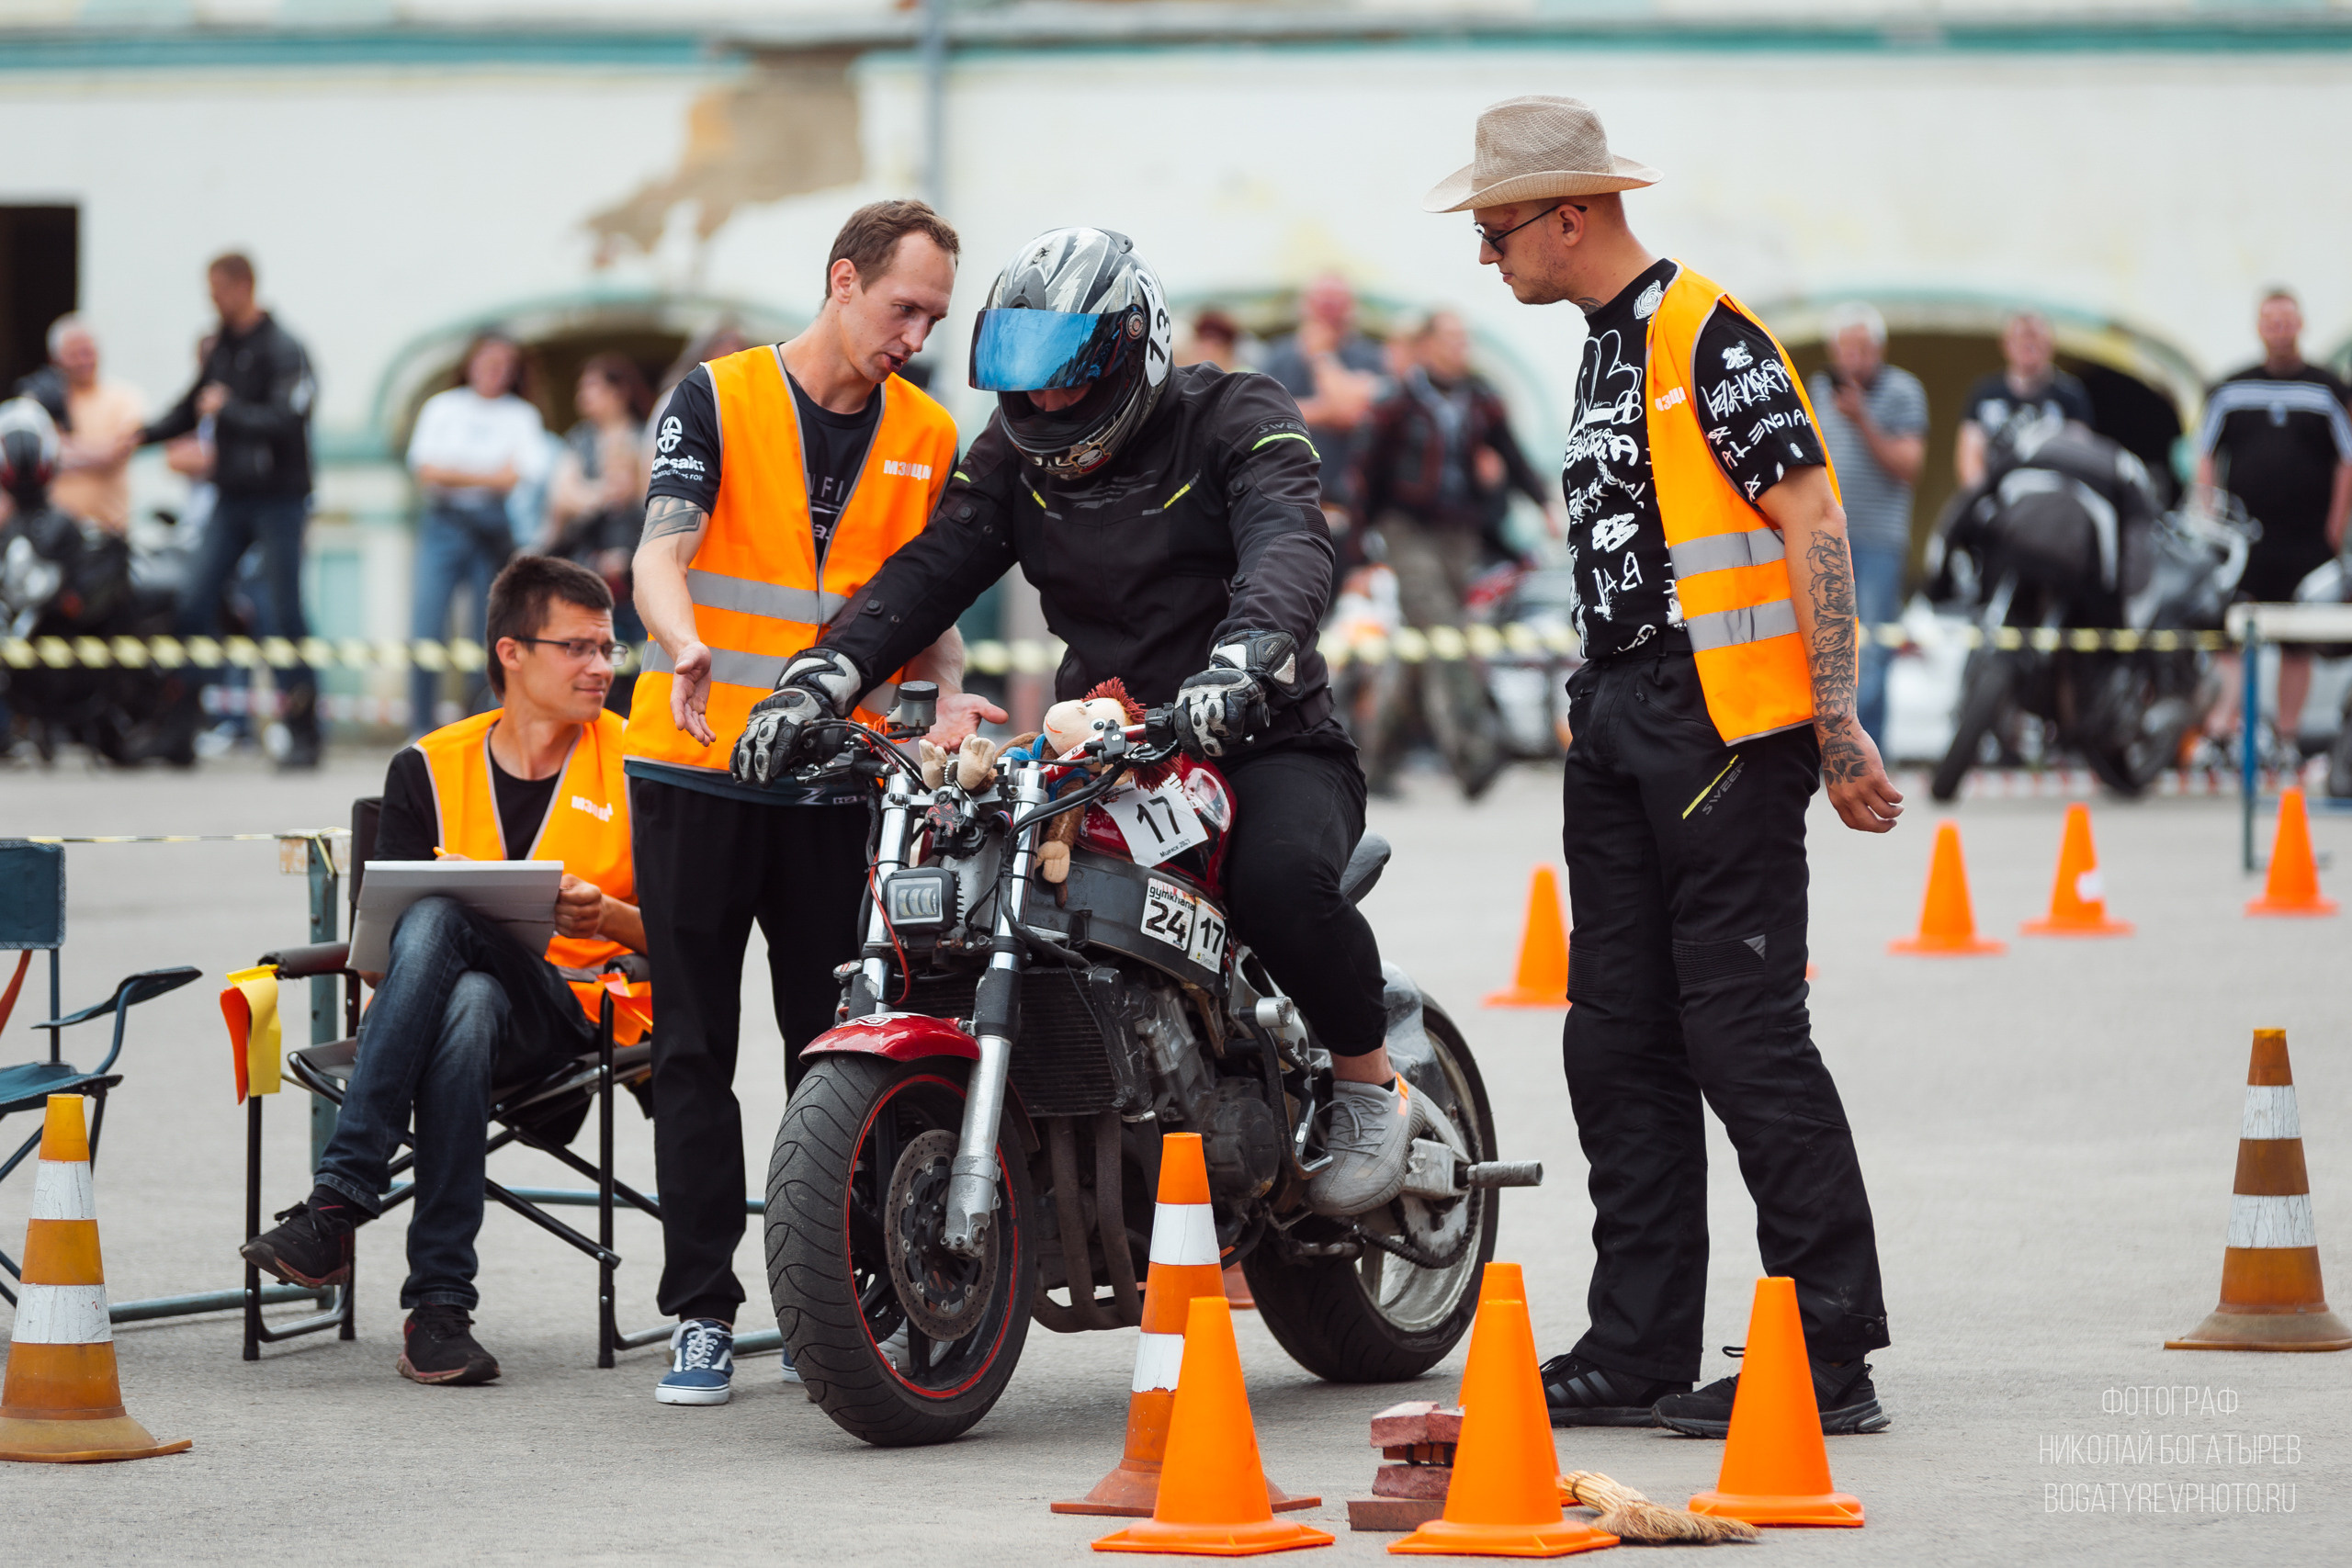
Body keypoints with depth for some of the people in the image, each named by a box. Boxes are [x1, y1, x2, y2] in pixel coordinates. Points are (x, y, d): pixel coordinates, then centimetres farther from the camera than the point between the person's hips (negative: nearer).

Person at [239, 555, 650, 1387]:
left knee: (440, 919, -35)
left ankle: (340, 1202, -42)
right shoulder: (431, 769, 13)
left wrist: (606, 917, -15)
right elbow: (376, 942, 9)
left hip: (582, 1012, -2)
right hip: (450, 994, 2)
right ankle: (441, 1300, -42)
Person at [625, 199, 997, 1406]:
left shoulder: (929, 439, 9)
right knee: (695, 1051, 1)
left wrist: (950, 694, -11)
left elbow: (930, 602, 11)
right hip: (696, 768, -3)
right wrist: (687, 650, -36)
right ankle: (703, 1313, 4)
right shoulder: (719, 399, -3)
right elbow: (661, 551, -15)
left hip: (839, 784, 3)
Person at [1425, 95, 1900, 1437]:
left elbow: (1815, 529, -16)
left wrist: (1837, 730, -20)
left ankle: (1832, 1359, -6)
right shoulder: (1610, 346, 17)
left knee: (1745, 1036, -10)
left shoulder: (1711, 336, -12)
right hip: (1623, 724, 10)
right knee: (1619, 1041, 10)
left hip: (1730, 724, -10)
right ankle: (1640, 1351, 16)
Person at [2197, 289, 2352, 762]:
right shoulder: (2232, 391, 8)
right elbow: (2206, 457, 11)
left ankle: (2286, 736, 12)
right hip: (2242, 540, 0)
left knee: (2298, 645, 4)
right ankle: (2224, 722, -14)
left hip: (2306, 543, 0)